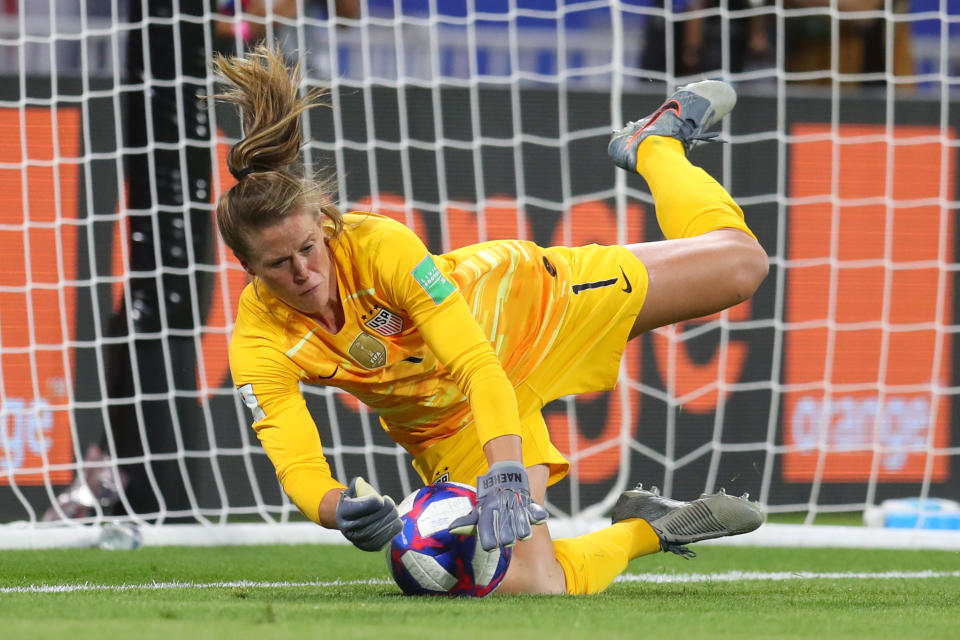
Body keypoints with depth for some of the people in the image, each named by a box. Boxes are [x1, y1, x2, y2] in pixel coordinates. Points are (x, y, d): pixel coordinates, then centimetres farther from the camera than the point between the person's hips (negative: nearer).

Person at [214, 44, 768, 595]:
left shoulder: (381, 245, -36)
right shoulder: (258, 348, -28)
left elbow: (480, 365, -38)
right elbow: (296, 466, -31)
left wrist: (506, 476, -52)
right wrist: (340, 510, -55)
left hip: (523, 307, -2)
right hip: (447, 429, 2)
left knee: (739, 264, -2)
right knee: (524, 583, -20)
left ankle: (655, 144, 31)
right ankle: (643, 530, 10)